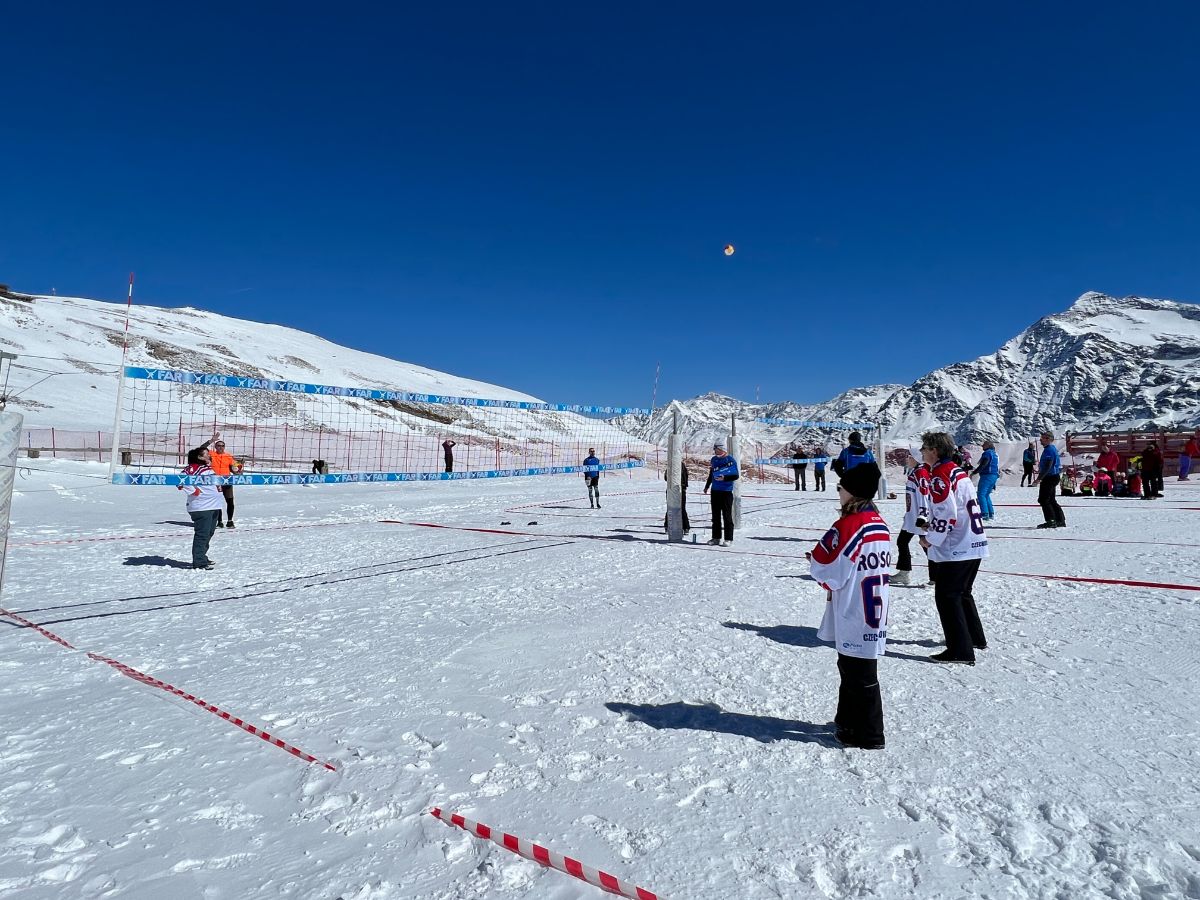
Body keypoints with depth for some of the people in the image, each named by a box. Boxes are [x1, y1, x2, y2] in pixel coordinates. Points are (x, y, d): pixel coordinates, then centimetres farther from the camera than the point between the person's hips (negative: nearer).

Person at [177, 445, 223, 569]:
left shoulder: (208, 468, 19)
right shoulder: (192, 468, -12)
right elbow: (180, 482, -22)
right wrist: (194, 491, -20)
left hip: (213, 506, 10)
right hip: (201, 507, -10)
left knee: (209, 533, 18)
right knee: (202, 535, -8)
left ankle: (202, 558, 30)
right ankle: (199, 562, -4)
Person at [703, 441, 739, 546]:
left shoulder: (731, 460, -7)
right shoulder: (714, 459, 11)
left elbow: (735, 476, -10)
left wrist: (724, 478, -24)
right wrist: (707, 486, 28)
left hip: (726, 491, -6)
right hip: (715, 491, 6)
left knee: (727, 516, -3)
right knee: (716, 516, 10)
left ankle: (728, 539, 3)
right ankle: (716, 537, 17)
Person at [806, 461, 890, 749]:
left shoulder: (848, 525, -22)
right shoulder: (879, 523, 5)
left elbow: (826, 570, -19)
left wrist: (814, 560, 1)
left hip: (855, 616, -9)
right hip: (873, 609, 9)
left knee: (860, 675, 4)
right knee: (850, 666, 22)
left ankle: (869, 736, 17)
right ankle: (848, 720, 37)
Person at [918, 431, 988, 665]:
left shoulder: (940, 476, -15)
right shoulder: (957, 471, 15)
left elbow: (946, 514, -21)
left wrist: (930, 538, -9)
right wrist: (931, 526, 15)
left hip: (956, 549, -10)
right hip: (975, 544, 10)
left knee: (946, 595, -4)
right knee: (962, 592, 23)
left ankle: (961, 651, -2)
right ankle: (976, 638, 36)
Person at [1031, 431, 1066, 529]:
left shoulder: (1049, 449, -17)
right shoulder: (1052, 448, 16)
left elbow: (1047, 466, -23)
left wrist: (1039, 478, -24)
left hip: (1049, 478, -11)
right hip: (1054, 477, 11)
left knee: (1043, 500, -8)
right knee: (1051, 500, 15)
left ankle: (1051, 521, -8)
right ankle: (1061, 521, 19)